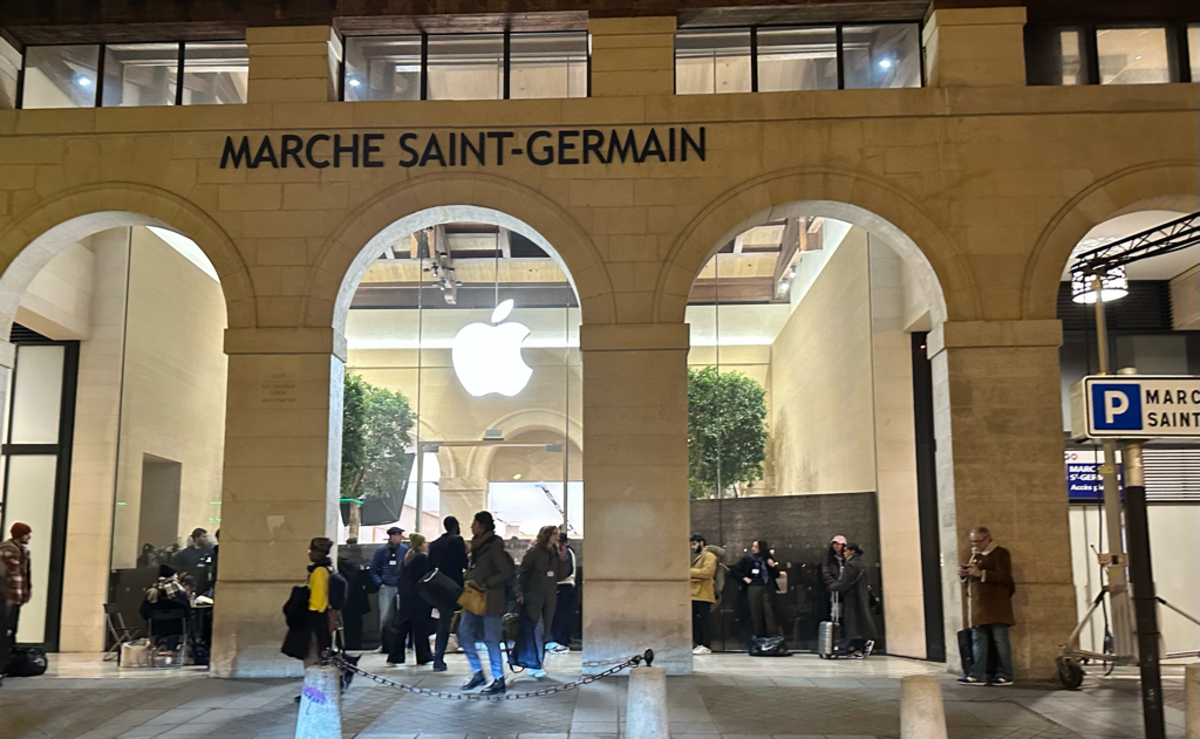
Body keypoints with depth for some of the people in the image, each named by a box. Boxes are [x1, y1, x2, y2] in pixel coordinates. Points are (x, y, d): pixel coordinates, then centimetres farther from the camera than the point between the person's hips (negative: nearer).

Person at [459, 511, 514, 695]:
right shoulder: (477, 546, 13)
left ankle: (499, 681, 7)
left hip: (490, 600, -9)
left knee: (491, 639, -3)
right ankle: (477, 673, 17)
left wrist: (485, 585, -19)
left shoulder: (493, 546, -13)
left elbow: (506, 573, -17)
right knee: (464, 634, 6)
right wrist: (469, 583, 5)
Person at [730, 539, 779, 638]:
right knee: (755, 612, 0)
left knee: (769, 612, -5)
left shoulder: (768, 559, 7)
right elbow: (734, 569, 7)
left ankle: (773, 636, -3)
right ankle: (756, 636, 5)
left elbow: (776, 575, 11)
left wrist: (773, 566, -7)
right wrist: (744, 578, -1)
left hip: (767, 588, 0)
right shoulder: (747, 559, 4)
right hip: (753, 588, 0)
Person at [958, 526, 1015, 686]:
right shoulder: (975, 555, 20)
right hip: (978, 606, 8)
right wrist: (964, 576, 6)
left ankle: (1005, 676, 3)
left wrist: (981, 574, -20)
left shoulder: (1000, 553, -4)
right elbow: (971, 581, 29)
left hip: (996, 606, -8)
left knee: (1000, 640, -3)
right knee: (978, 640, 4)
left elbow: (1005, 577, -16)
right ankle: (978, 675, 3)